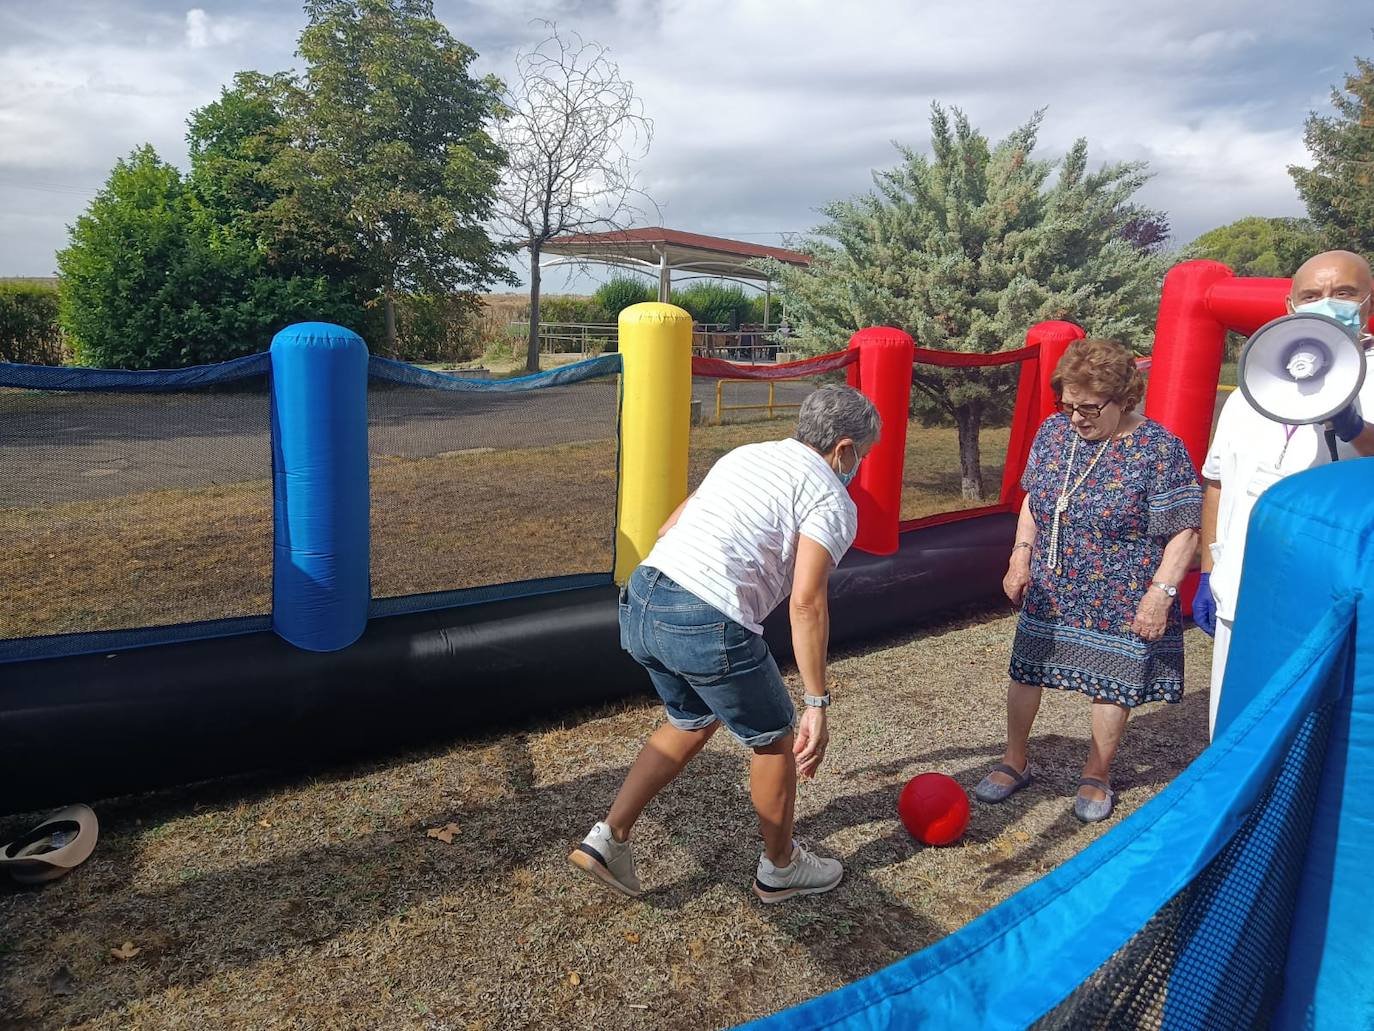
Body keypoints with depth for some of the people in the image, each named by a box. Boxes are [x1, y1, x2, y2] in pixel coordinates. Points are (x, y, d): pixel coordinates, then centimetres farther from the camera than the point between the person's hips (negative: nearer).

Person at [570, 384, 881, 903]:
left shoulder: (744, 454, 22)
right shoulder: (833, 500, 0)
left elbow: (667, 528, 23)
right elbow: (806, 602, -13)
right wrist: (817, 704, -10)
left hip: (639, 600, 8)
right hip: (708, 626, -7)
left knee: (692, 722, 30)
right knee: (773, 739, 18)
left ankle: (608, 838, 27)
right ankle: (780, 868, 37)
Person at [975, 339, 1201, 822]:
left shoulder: (1159, 449, -17)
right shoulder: (1054, 430, -2)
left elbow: (1184, 530, -15)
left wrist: (1160, 592, -20)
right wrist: (1021, 557, 3)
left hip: (1119, 602, -4)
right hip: (1050, 592, 4)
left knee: (1111, 686, 10)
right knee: (1025, 671, 11)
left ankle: (1096, 777, 33)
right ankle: (1014, 762, 31)